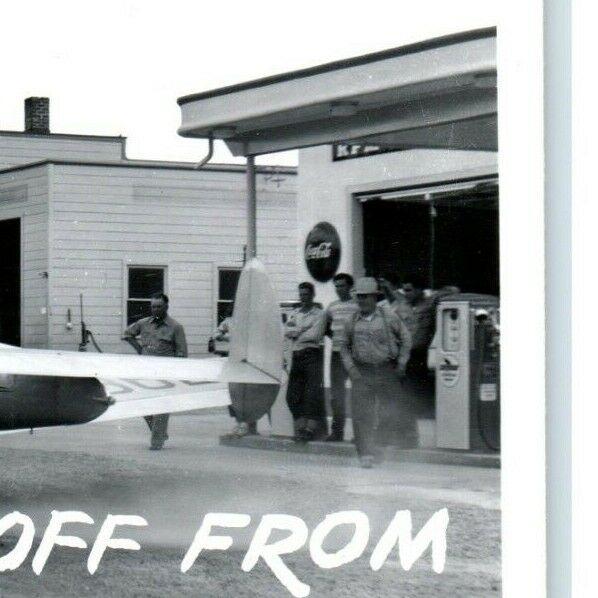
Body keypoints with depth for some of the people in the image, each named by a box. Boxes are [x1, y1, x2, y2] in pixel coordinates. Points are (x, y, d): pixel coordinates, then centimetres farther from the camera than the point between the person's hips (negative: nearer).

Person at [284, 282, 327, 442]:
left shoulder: (318, 314, 1)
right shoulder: (294, 313, 18)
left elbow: (315, 335, -12)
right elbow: (286, 331, 5)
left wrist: (295, 333, -2)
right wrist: (302, 330, -10)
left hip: (312, 354, -6)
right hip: (296, 355, 6)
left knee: (312, 393, -11)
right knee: (293, 395, 1)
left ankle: (312, 428, -13)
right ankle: (300, 426, 7)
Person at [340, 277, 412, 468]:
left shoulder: (389, 318, -2)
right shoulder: (352, 321, 5)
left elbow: (406, 338, 7)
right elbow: (344, 346, 15)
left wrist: (401, 363, 2)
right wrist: (350, 367, 2)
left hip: (386, 371, -1)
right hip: (362, 372, 2)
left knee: (394, 407, 5)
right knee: (361, 413, -6)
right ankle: (366, 454, -3)